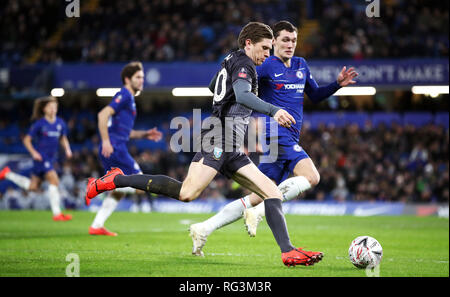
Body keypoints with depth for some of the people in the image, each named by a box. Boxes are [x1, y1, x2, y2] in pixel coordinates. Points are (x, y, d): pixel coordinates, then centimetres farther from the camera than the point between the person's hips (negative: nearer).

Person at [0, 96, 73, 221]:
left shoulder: (60, 123, 5)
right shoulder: (40, 124, -10)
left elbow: (63, 139, 18)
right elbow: (26, 140, -5)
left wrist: (67, 149, 0)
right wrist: (33, 152, -17)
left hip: (51, 158, 7)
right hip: (41, 157, -7)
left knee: (33, 187, 13)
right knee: (54, 180, -19)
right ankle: (57, 213, -16)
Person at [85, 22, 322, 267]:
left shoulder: (231, 60, 25)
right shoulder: (242, 62, -3)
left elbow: (212, 87, 43)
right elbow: (242, 95, -23)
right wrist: (273, 110, -32)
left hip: (231, 150, 11)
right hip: (220, 136, -11)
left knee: (273, 193, 3)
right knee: (187, 193, -24)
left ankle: (288, 252, -4)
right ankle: (115, 180, -15)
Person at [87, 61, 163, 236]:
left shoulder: (130, 99, 24)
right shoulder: (124, 95, -6)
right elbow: (103, 115, -19)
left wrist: (145, 134, 19)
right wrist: (106, 141, -23)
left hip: (116, 149, 10)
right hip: (114, 148, -10)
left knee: (119, 192, 14)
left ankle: (97, 226, 11)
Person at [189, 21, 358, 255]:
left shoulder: (301, 65, 19)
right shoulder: (266, 66, -3)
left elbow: (315, 96, 29)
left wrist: (337, 84, 14)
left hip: (289, 138, 8)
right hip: (275, 133, -8)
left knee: (258, 198, 5)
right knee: (311, 176, -25)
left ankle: (204, 229, 6)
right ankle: (258, 212, -23)